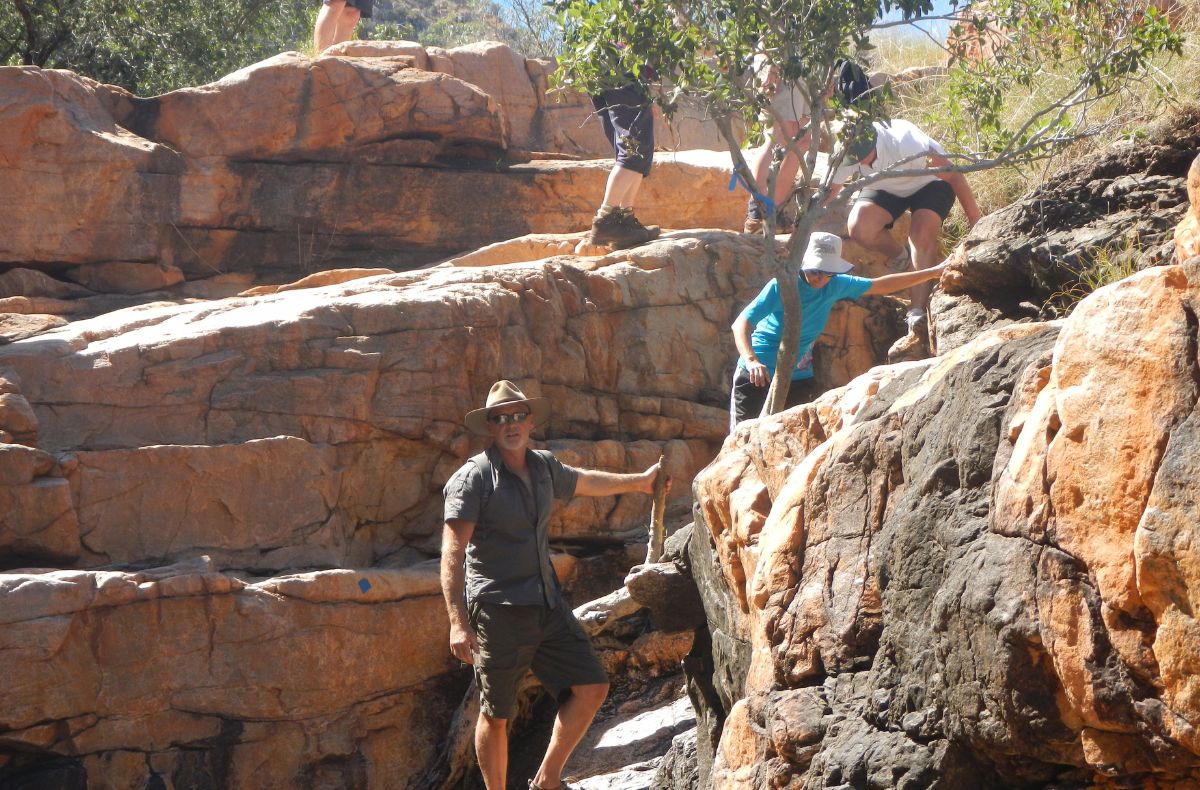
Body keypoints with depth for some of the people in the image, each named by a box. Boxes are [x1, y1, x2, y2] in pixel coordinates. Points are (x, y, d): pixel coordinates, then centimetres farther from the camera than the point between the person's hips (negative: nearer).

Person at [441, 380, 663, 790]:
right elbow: (452, 554, -18)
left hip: (548, 604, 7)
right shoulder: (473, 478, -12)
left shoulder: (544, 467, 10)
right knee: (496, 714, 2)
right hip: (498, 613, -7)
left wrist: (639, 481, 44)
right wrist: (458, 622, -26)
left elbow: (584, 482, 34)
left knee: (591, 688, 2)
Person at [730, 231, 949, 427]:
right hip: (758, 373, -5)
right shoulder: (782, 286, -18)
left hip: (799, 377, 5)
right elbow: (741, 323, -24)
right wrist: (751, 360, -43)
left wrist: (934, 272, 13)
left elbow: (882, 285, 10)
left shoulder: (835, 285, -1)